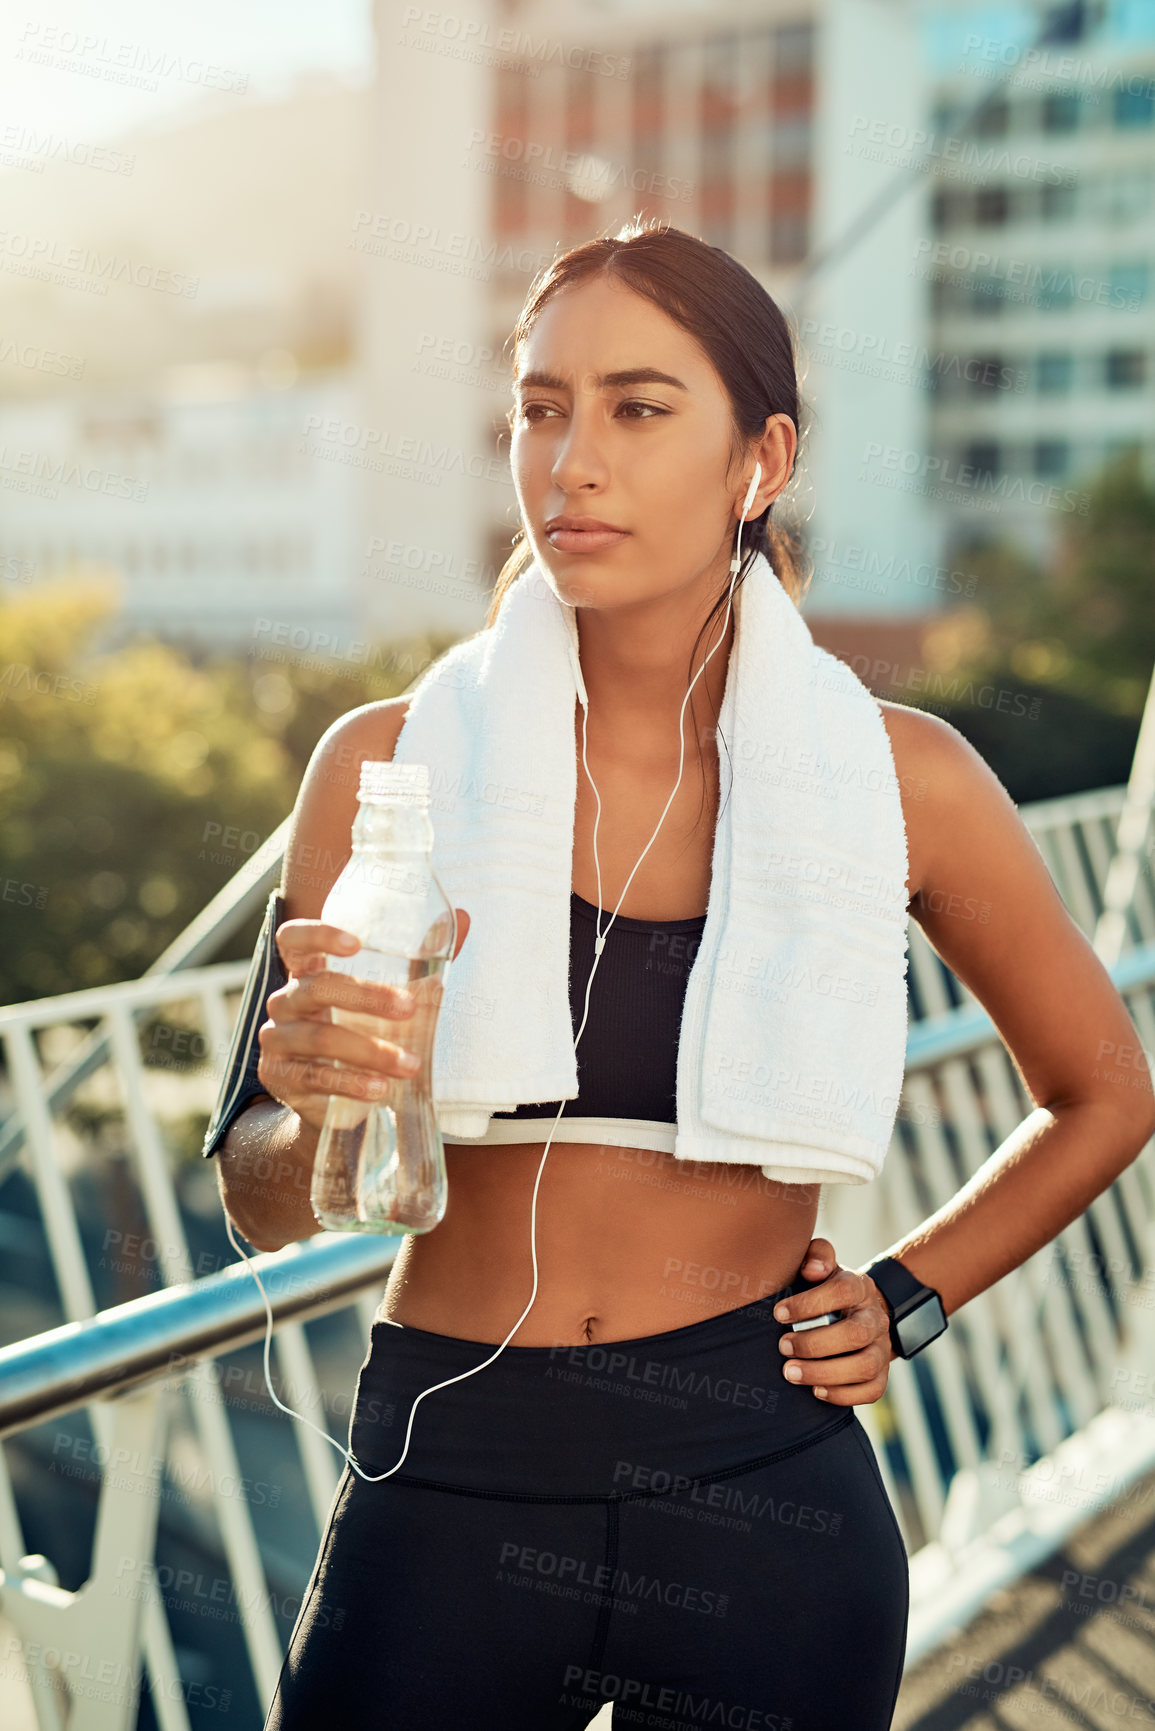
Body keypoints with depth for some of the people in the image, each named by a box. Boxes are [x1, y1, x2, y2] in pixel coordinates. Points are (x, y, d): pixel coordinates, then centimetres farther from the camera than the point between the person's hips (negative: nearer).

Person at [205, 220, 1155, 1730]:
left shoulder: (898, 781, -6)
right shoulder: (392, 765, -7)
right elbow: (267, 1206, -2)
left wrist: (908, 1293, 1)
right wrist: (316, 1108, -23)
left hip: (765, 1512, 1)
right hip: (450, 1494, 0)